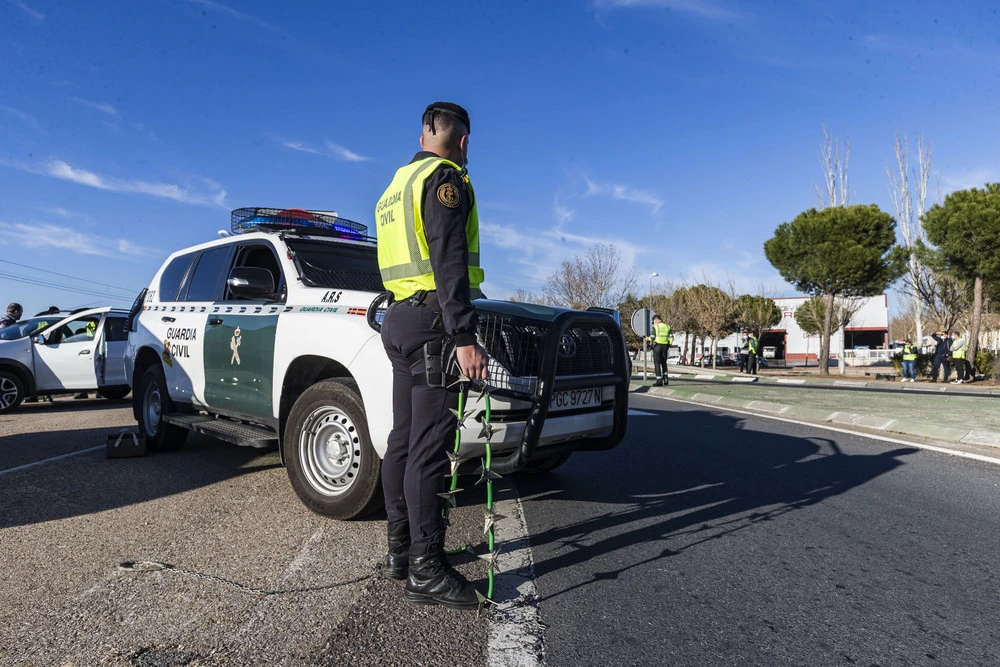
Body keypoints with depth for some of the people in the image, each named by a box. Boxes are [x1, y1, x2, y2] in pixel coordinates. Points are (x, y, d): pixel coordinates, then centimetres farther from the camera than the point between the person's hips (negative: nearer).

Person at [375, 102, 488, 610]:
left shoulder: (397, 185, 23)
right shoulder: (444, 177, -6)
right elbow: (449, 263, -18)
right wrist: (464, 338, -23)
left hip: (399, 320, 10)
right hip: (431, 321, -10)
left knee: (404, 439, 12)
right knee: (428, 446, -9)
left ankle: (399, 550, 22)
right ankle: (426, 571, -2)